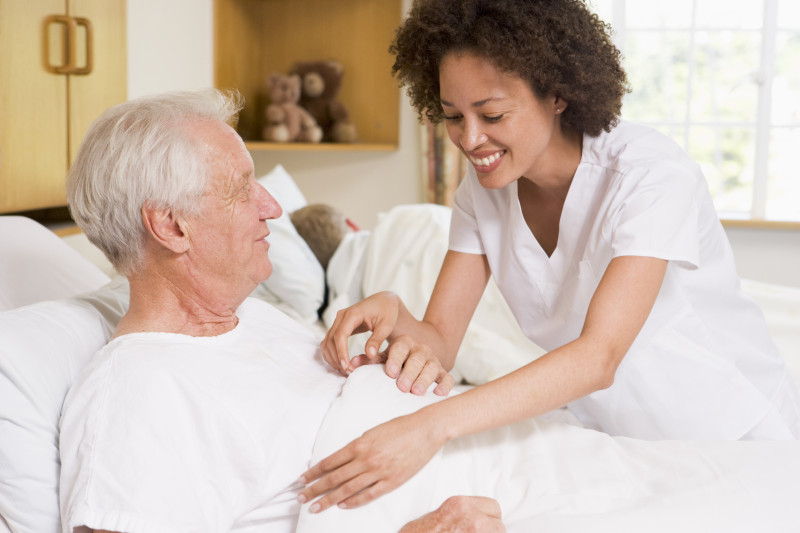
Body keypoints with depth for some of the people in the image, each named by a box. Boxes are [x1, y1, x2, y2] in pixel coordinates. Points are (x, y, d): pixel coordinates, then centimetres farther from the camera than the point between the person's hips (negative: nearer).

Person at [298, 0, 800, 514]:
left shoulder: (652, 173, -23)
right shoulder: (484, 188, -5)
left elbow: (598, 358, -33)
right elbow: (439, 339, -7)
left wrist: (432, 426, -45)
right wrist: (393, 315, -32)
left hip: (737, 442, -4)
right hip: (614, 444, 4)